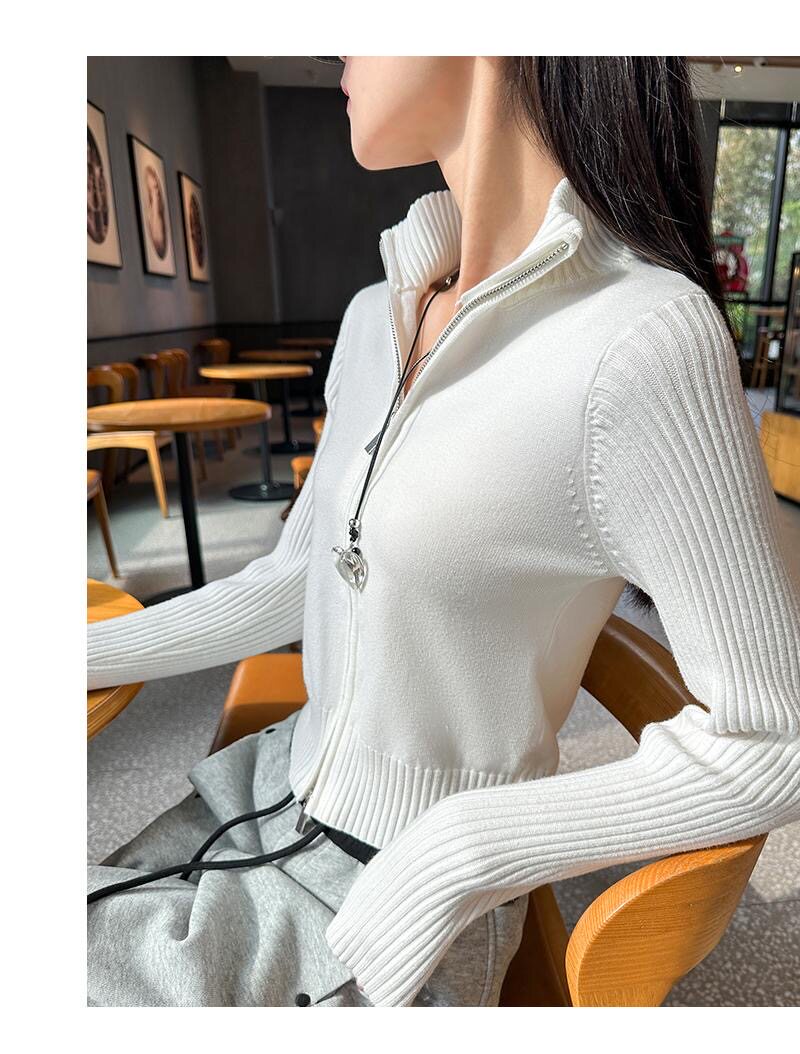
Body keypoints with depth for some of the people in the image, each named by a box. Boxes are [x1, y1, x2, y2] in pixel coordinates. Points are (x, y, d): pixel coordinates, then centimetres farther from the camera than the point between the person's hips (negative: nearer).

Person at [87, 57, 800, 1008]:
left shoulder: (645, 340, -25)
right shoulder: (374, 321, -1)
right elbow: (295, 581, 6)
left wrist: (456, 860, -21)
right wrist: (81, 655, 6)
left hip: (403, 897, -5)